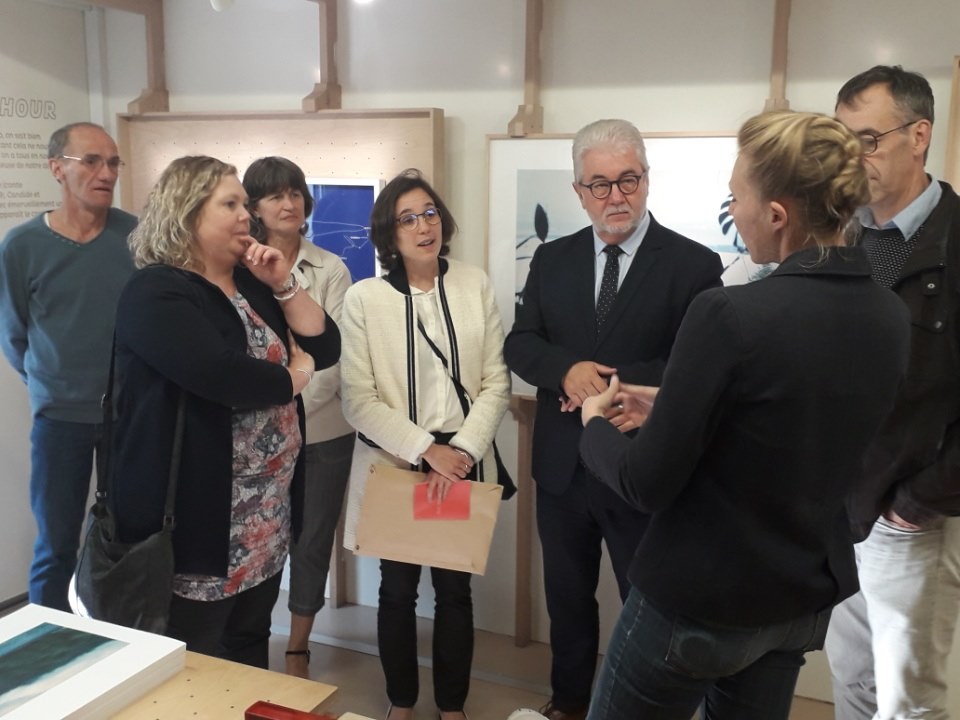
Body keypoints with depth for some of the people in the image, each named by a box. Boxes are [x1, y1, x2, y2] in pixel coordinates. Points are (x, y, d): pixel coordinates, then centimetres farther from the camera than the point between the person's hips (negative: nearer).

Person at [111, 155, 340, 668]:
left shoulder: (251, 284, 12)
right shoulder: (156, 293, -14)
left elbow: (326, 348, 8)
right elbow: (223, 376, -28)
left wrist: (283, 285, -5)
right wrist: (295, 376, -11)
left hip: (265, 519, 8)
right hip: (196, 520, -8)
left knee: (250, 648, 21)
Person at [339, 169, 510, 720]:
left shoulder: (476, 286, 0)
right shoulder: (364, 298, -5)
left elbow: (497, 383, -1)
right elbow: (358, 398, -9)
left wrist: (462, 451, -12)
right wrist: (426, 450, -16)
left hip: (463, 464, 1)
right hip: (394, 464, -1)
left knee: (455, 589, 12)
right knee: (398, 590, 13)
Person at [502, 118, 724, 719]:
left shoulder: (694, 264, -10)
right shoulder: (552, 259, 4)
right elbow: (520, 344, 1)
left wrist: (612, 381, -21)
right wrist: (567, 369, -19)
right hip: (563, 466, 5)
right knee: (567, 597, 22)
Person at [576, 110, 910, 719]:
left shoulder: (730, 314, -26)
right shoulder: (890, 318, -4)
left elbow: (648, 484, -20)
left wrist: (596, 426, 0)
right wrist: (672, 408, 11)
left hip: (699, 600, -7)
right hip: (807, 597, 7)